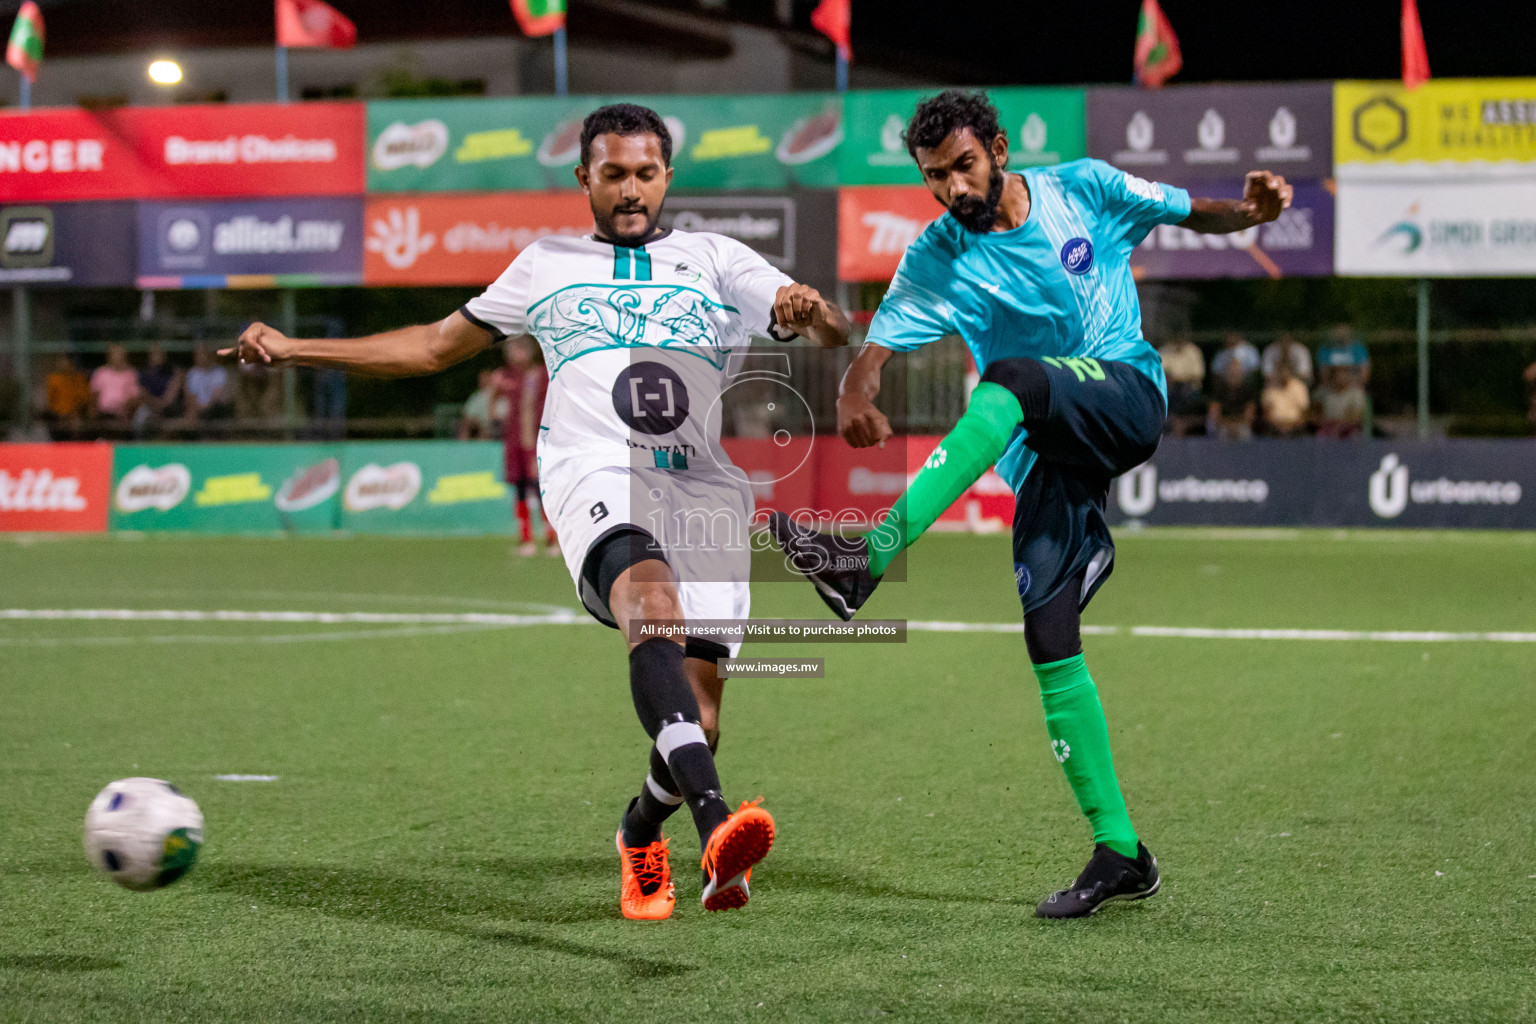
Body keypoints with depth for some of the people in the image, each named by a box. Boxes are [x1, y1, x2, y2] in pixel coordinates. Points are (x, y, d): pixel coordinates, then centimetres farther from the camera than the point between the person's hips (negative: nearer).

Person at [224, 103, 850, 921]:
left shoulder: (715, 259, 23)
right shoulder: (547, 265, 26)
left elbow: (833, 333, 13)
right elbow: (434, 346, 34)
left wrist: (812, 311, -13)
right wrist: (293, 350, 30)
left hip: (703, 485, 1)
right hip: (598, 475, -1)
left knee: (697, 711, -9)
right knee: (652, 605, -35)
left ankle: (639, 836, 25)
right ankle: (716, 827, -52)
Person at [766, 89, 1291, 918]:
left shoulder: (1081, 189, 2)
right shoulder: (937, 260, 2)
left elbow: (1194, 215, 13)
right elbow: (874, 351, -6)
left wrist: (1250, 210, -10)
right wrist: (854, 398, -30)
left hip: (1124, 393, -3)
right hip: (1046, 453, 3)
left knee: (1010, 379, -33)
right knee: (1049, 639, -9)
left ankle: (873, 556, -44)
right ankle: (1118, 854, -1)